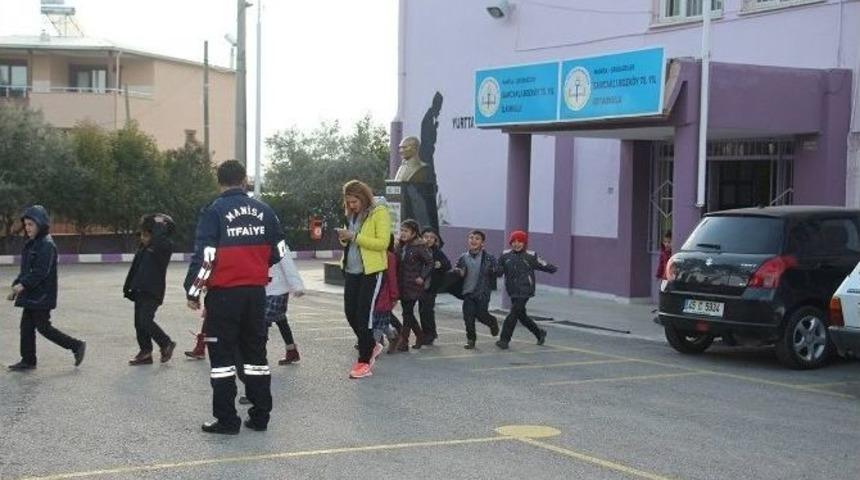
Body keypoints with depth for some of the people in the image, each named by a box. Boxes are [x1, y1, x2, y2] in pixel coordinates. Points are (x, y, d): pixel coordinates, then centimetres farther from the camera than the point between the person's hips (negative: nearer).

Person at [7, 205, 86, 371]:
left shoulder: (47, 245, -15)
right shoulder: (30, 244, 14)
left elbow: (41, 271, -22)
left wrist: (23, 284, -26)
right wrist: (16, 286, 10)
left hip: (42, 296, -9)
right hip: (31, 295, 9)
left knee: (43, 327, -5)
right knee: (26, 326, 9)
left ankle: (77, 346, 4)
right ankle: (28, 360, 17)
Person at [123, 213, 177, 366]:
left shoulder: (165, 247, -12)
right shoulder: (143, 248, 12)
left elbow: (158, 243, -35)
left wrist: (159, 226, -24)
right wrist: (128, 286, 21)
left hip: (153, 292, -8)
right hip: (140, 290, 8)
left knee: (145, 321, -16)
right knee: (139, 323, 7)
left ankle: (166, 344, 1)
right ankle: (145, 352, 15)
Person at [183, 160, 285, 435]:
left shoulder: (214, 211, -10)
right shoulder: (264, 211, 4)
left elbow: (204, 255, -14)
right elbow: (279, 251, 12)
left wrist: (193, 291, -5)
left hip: (224, 293, -4)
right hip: (256, 292, 4)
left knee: (222, 354, 3)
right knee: (255, 351, 14)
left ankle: (227, 419, 3)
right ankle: (260, 416, 17)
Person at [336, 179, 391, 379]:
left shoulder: (379, 213, -8)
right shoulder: (352, 216, 14)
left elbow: (382, 243, -17)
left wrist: (354, 237, -21)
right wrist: (344, 239, 0)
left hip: (371, 272, -7)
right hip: (351, 271, 7)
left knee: (363, 315, -6)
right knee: (350, 313, 8)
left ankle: (364, 362, 2)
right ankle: (371, 347, 30)